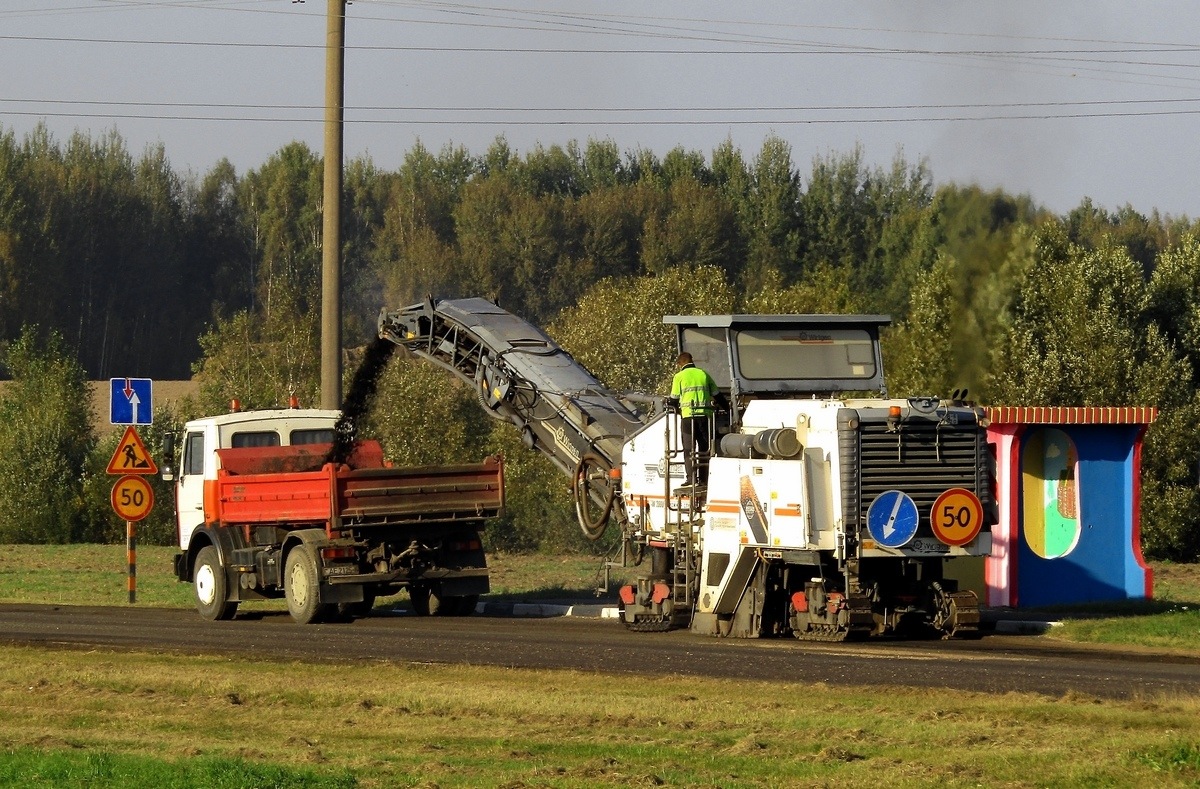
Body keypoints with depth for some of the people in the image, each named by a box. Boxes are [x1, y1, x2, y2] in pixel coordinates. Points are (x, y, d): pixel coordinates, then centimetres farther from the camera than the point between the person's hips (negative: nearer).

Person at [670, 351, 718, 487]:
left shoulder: (679, 376, 2)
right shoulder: (704, 374, 12)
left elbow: (674, 398, 3)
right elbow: (716, 395, 16)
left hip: (688, 415, -3)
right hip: (705, 415, 3)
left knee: (689, 448, 2)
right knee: (704, 448, 9)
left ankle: (691, 478, -6)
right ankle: (703, 479, 7)